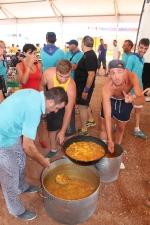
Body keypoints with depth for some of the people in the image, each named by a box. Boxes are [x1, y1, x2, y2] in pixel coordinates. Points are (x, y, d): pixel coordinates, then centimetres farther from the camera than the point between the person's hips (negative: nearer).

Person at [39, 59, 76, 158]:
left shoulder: (71, 86, -39)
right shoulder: (48, 73, -31)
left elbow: (68, 111, -33)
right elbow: (42, 85, -7)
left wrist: (62, 132, -30)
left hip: (66, 105, -3)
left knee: (69, 131, -4)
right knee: (52, 127, 15)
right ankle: (53, 150, 37)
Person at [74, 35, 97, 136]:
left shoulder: (89, 56, -22)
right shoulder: (89, 54, 8)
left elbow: (91, 74, -27)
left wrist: (86, 90, -26)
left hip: (84, 85, -10)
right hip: (83, 84, 10)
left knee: (82, 106, -2)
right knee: (85, 104, 23)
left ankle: (83, 131, 10)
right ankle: (91, 120, 41)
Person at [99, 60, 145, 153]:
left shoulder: (132, 77, -36)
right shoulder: (106, 88, -40)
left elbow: (142, 99, -37)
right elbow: (107, 116, -40)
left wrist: (132, 100, -62)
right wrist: (110, 140, -42)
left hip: (125, 102, 2)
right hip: (110, 100, -2)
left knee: (121, 128, 14)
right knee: (103, 127, 2)